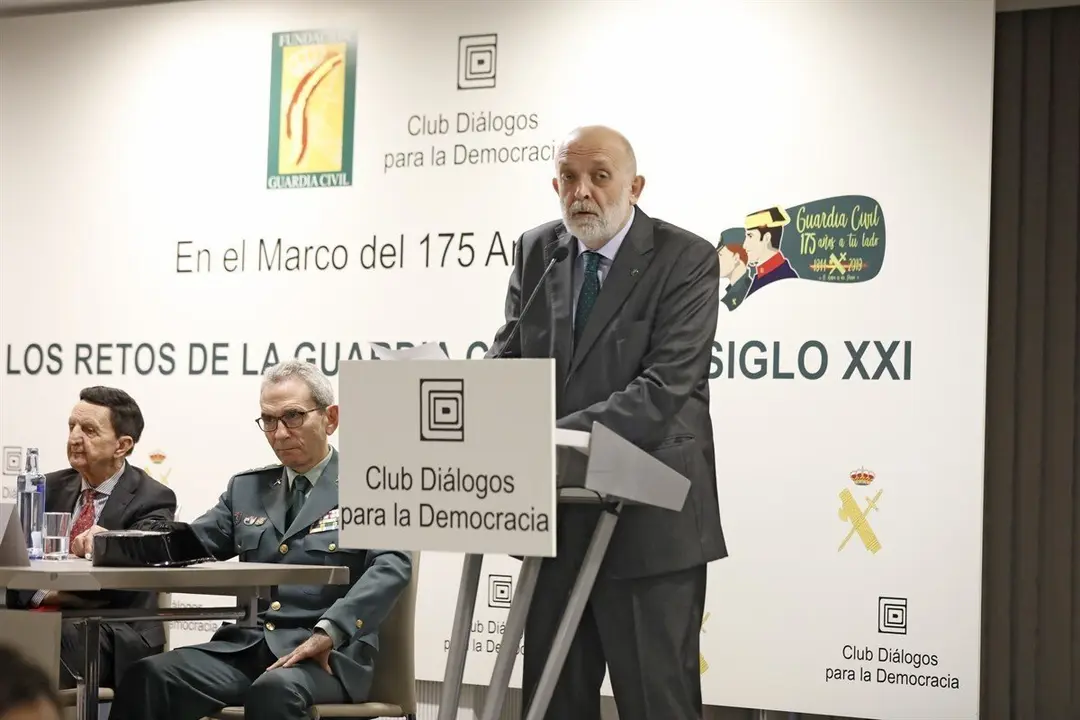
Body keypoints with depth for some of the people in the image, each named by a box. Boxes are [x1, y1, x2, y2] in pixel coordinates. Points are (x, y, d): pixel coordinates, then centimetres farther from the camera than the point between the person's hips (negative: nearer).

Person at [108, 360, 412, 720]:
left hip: (330, 655, -5)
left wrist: (327, 633, -26)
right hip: (248, 647, 5)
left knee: (276, 689, -39)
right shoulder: (246, 488, 21)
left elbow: (392, 566, -11)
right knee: (148, 677, -23)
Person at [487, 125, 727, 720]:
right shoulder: (536, 252, 8)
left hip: (649, 519, -5)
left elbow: (664, 388, -20)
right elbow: (507, 357, 5)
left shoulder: (686, 259, -10)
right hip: (558, 515, 6)